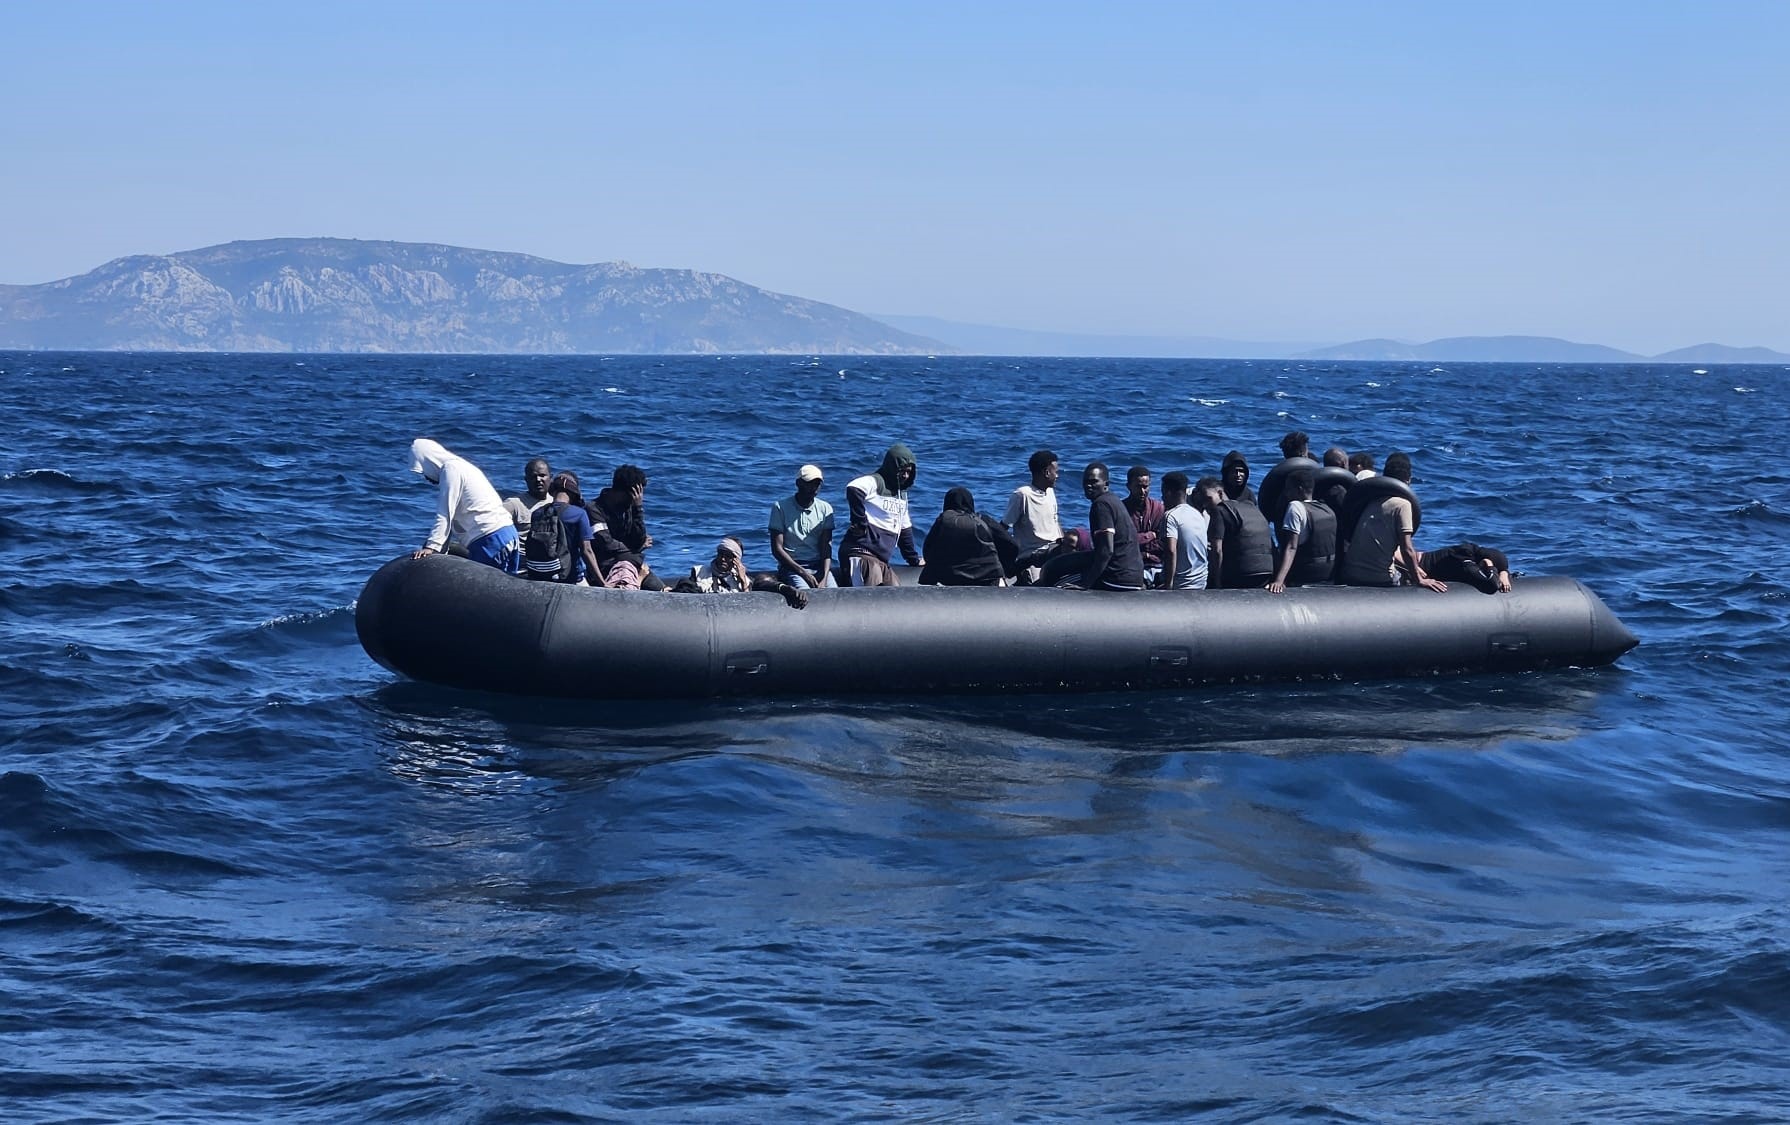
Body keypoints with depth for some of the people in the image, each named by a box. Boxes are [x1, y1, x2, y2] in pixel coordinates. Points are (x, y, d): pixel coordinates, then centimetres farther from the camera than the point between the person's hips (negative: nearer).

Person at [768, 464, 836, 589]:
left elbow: (826, 548, 3)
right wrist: (803, 573, -13)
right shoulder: (781, 507, 0)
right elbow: (777, 549, -4)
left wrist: (824, 578, -13)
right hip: (791, 566, -3)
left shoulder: (825, 508, 10)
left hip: (819, 565, 3)